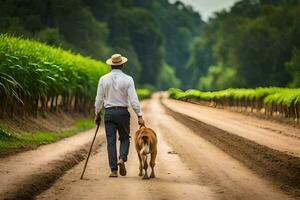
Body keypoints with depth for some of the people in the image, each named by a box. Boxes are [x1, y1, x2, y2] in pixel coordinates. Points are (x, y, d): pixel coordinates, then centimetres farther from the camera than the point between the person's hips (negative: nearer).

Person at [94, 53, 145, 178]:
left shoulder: (103, 79, 0)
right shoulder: (128, 79, -5)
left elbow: (99, 99, 3)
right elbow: (133, 99, -10)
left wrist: (97, 114, 15)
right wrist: (139, 116, -8)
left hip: (109, 112, 1)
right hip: (123, 112, -1)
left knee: (111, 141, 4)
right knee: (124, 138, 15)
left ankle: (114, 170, 1)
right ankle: (122, 159, -11)